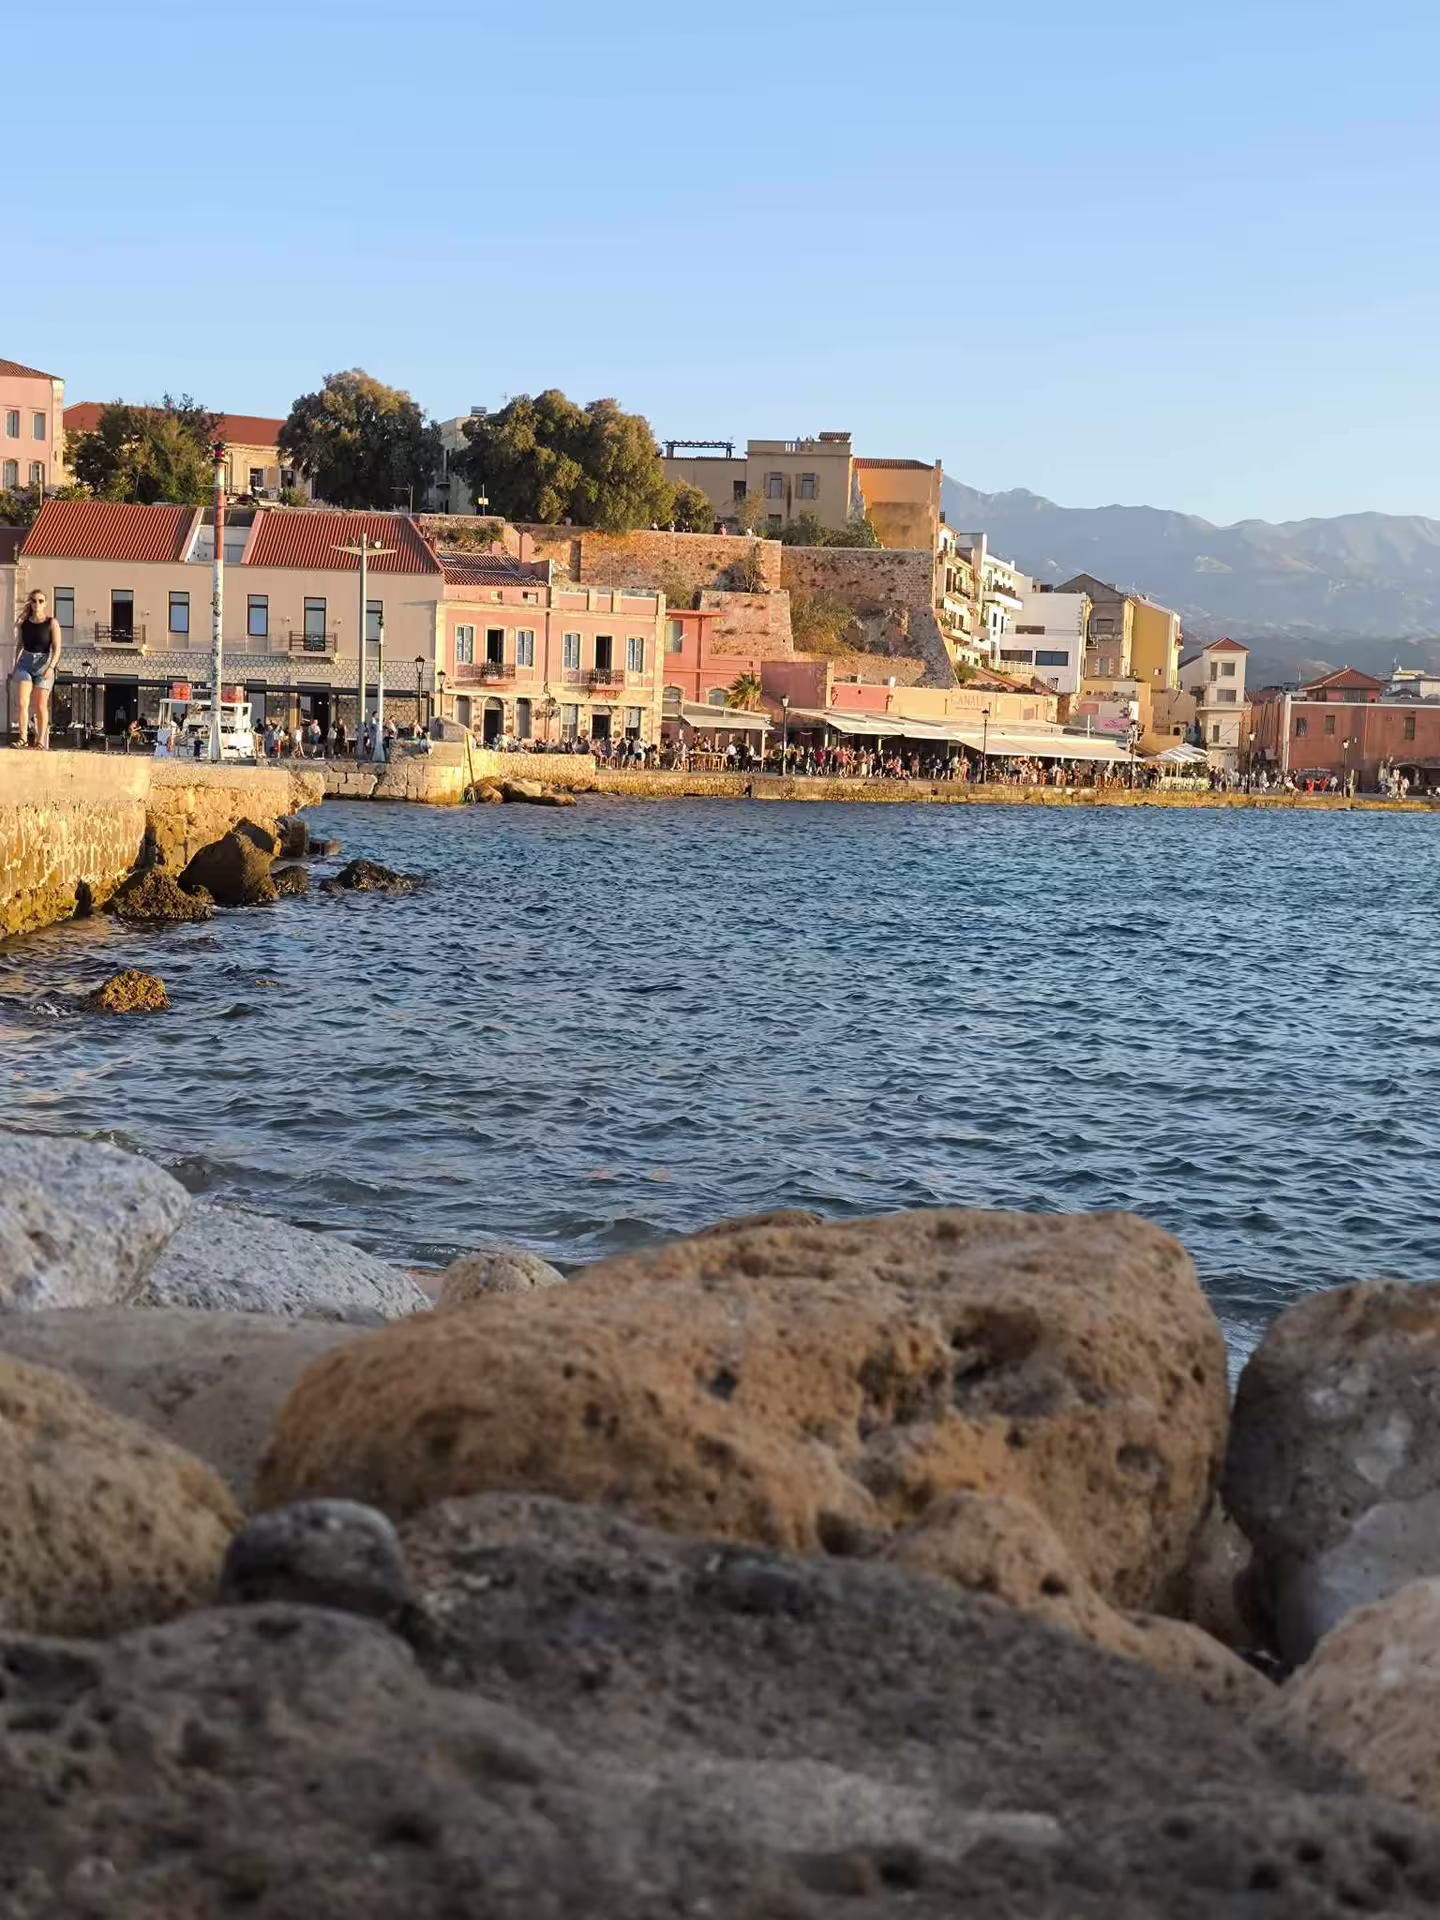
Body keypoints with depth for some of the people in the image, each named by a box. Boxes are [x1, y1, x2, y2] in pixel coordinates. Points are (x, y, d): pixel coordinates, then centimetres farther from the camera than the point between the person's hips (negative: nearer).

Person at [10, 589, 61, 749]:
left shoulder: (52, 623, -5)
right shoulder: (23, 622, 5)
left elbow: (56, 648, -9)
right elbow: (19, 645, 16)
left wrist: (51, 667, -21)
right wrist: (15, 666, 14)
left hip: (43, 664, -3)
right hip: (24, 663, 3)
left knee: (41, 706, 2)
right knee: (22, 702, -12)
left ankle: (41, 741, 9)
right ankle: (23, 738, -14)